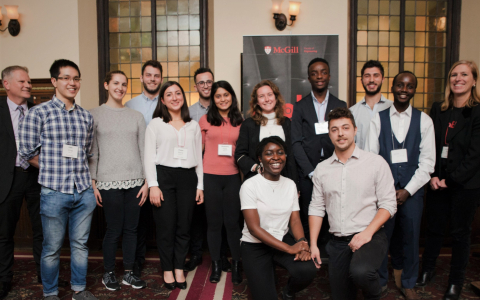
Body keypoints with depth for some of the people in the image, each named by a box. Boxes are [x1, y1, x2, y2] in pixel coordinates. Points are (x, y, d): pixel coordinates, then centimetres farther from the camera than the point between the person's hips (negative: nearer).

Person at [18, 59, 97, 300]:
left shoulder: (86, 117, 10)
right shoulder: (39, 113, -4)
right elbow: (27, 152, -2)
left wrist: (77, 170, 9)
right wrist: (53, 170, 3)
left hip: (84, 191, 4)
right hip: (54, 192, -4)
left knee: (80, 244, 13)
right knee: (52, 248, 8)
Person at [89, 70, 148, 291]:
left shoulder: (136, 116, 11)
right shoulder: (95, 115, 3)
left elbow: (143, 150, 9)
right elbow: (92, 153, 1)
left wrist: (146, 181, 3)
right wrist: (93, 183, -4)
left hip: (135, 181, 3)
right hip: (109, 182, -3)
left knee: (131, 229, 8)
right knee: (113, 230, 2)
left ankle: (129, 272, 23)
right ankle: (108, 273, 22)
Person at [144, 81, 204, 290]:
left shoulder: (193, 125, 14)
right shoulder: (155, 124, 5)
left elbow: (198, 157, 13)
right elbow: (149, 157, 0)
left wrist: (200, 185, 8)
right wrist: (153, 185, -9)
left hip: (187, 177, 2)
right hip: (163, 175, -2)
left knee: (184, 226, 5)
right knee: (166, 227, 1)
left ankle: (179, 269, 20)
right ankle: (167, 270, 17)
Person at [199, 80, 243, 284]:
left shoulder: (240, 122, 8)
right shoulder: (205, 120, 4)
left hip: (233, 176, 1)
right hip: (210, 176, 0)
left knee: (232, 221, 2)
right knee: (214, 222, 7)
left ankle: (236, 265, 19)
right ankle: (216, 265, 22)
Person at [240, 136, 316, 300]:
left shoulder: (290, 184, 4)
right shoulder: (250, 185, -13)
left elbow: (295, 220, 1)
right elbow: (253, 227, -18)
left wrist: (302, 242, -22)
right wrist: (289, 248, -24)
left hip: (283, 240, 4)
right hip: (255, 246, -4)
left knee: (307, 270, -25)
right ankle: (264, 275, 18)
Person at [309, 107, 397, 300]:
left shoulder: (376, 163, -2)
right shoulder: (322, 169, 8)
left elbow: (388, 204, -4)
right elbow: (316, 208, 10)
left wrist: (367, 232, -17)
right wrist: (313, 244, 3)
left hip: (370, 237, -3)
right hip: (337, 241, 4)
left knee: (360, 272, -32)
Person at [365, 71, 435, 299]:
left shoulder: (424, 120, 4)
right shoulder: (378, 118, 2)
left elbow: (427, 161, 1)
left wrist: (407, 190, -7)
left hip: (412, 190, 1)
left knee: (410, 237, 10)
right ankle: (380, 281, 27)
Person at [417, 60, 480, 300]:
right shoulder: (437, 110, 6)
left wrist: (450, 180, -12)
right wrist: (433, 176, -5)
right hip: (438, 181, 3)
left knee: (460, 232, 9)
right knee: (433, 227, 11)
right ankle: (427, 269, 32)